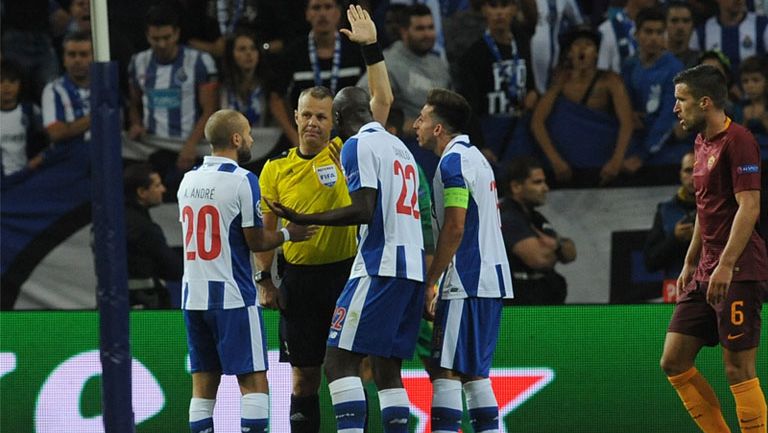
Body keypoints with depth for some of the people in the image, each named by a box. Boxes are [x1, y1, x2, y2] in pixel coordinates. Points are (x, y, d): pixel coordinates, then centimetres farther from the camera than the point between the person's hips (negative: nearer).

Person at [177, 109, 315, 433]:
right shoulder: (242, 181, -10)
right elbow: (256, 241, -9)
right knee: (254, 382, -3)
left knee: (204, 385, 8)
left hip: (193, 296, 7)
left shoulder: (188, 181, 10)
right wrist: (288, 234, 8)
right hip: (232, 297, -7)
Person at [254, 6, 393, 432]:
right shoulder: (276, 169, 5)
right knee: (304, 373, 5)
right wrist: (264, 279, 3)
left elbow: (382, 101, -4)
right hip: (298, 278, 1)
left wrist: (371, 47, -11)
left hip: (343, 271, -1)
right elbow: (266, 228, 10)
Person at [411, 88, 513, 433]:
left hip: (465, 286, -10)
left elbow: (454, 228, -18)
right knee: (474, 372, 12)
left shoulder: (452, 162, -11)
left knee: (445, 371, -10)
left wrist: (430, 283, -13)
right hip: (490, 280, 10)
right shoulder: (476, 157, 18)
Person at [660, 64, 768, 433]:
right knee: (674, 362, 6)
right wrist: (689, 265, 23)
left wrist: (726, 265, -25)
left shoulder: (737, 140, -12)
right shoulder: (702, 143, 17)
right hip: (706, 274, 10)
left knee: (738, 370, -8)